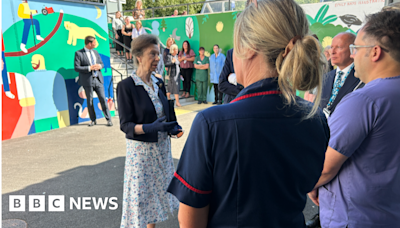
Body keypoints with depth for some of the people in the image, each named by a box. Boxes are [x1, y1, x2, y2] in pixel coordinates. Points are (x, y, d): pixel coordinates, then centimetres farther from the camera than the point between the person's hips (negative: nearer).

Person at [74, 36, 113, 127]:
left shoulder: (95, 52, 12)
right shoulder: (78, 53, -4)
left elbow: (102, 63, 19)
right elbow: (76, 67, -10)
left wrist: (99, 66, -5)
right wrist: (89, 68, -18)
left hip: (98, 79, 4)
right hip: (88, 81, -3)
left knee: (103, 99, 2)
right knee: (90, 101, 6)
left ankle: (108, 119, 8)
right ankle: (93, 120, 19)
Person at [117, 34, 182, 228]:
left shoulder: (158, 83, 4)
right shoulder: (126, 86, -14)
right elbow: (125, 125, -15)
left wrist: (172, 128, -5)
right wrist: (150, 128, -31)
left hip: (162, 146, 6)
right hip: (141, 148, -6)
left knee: (158, 190, 16)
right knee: (140, 194, 5)